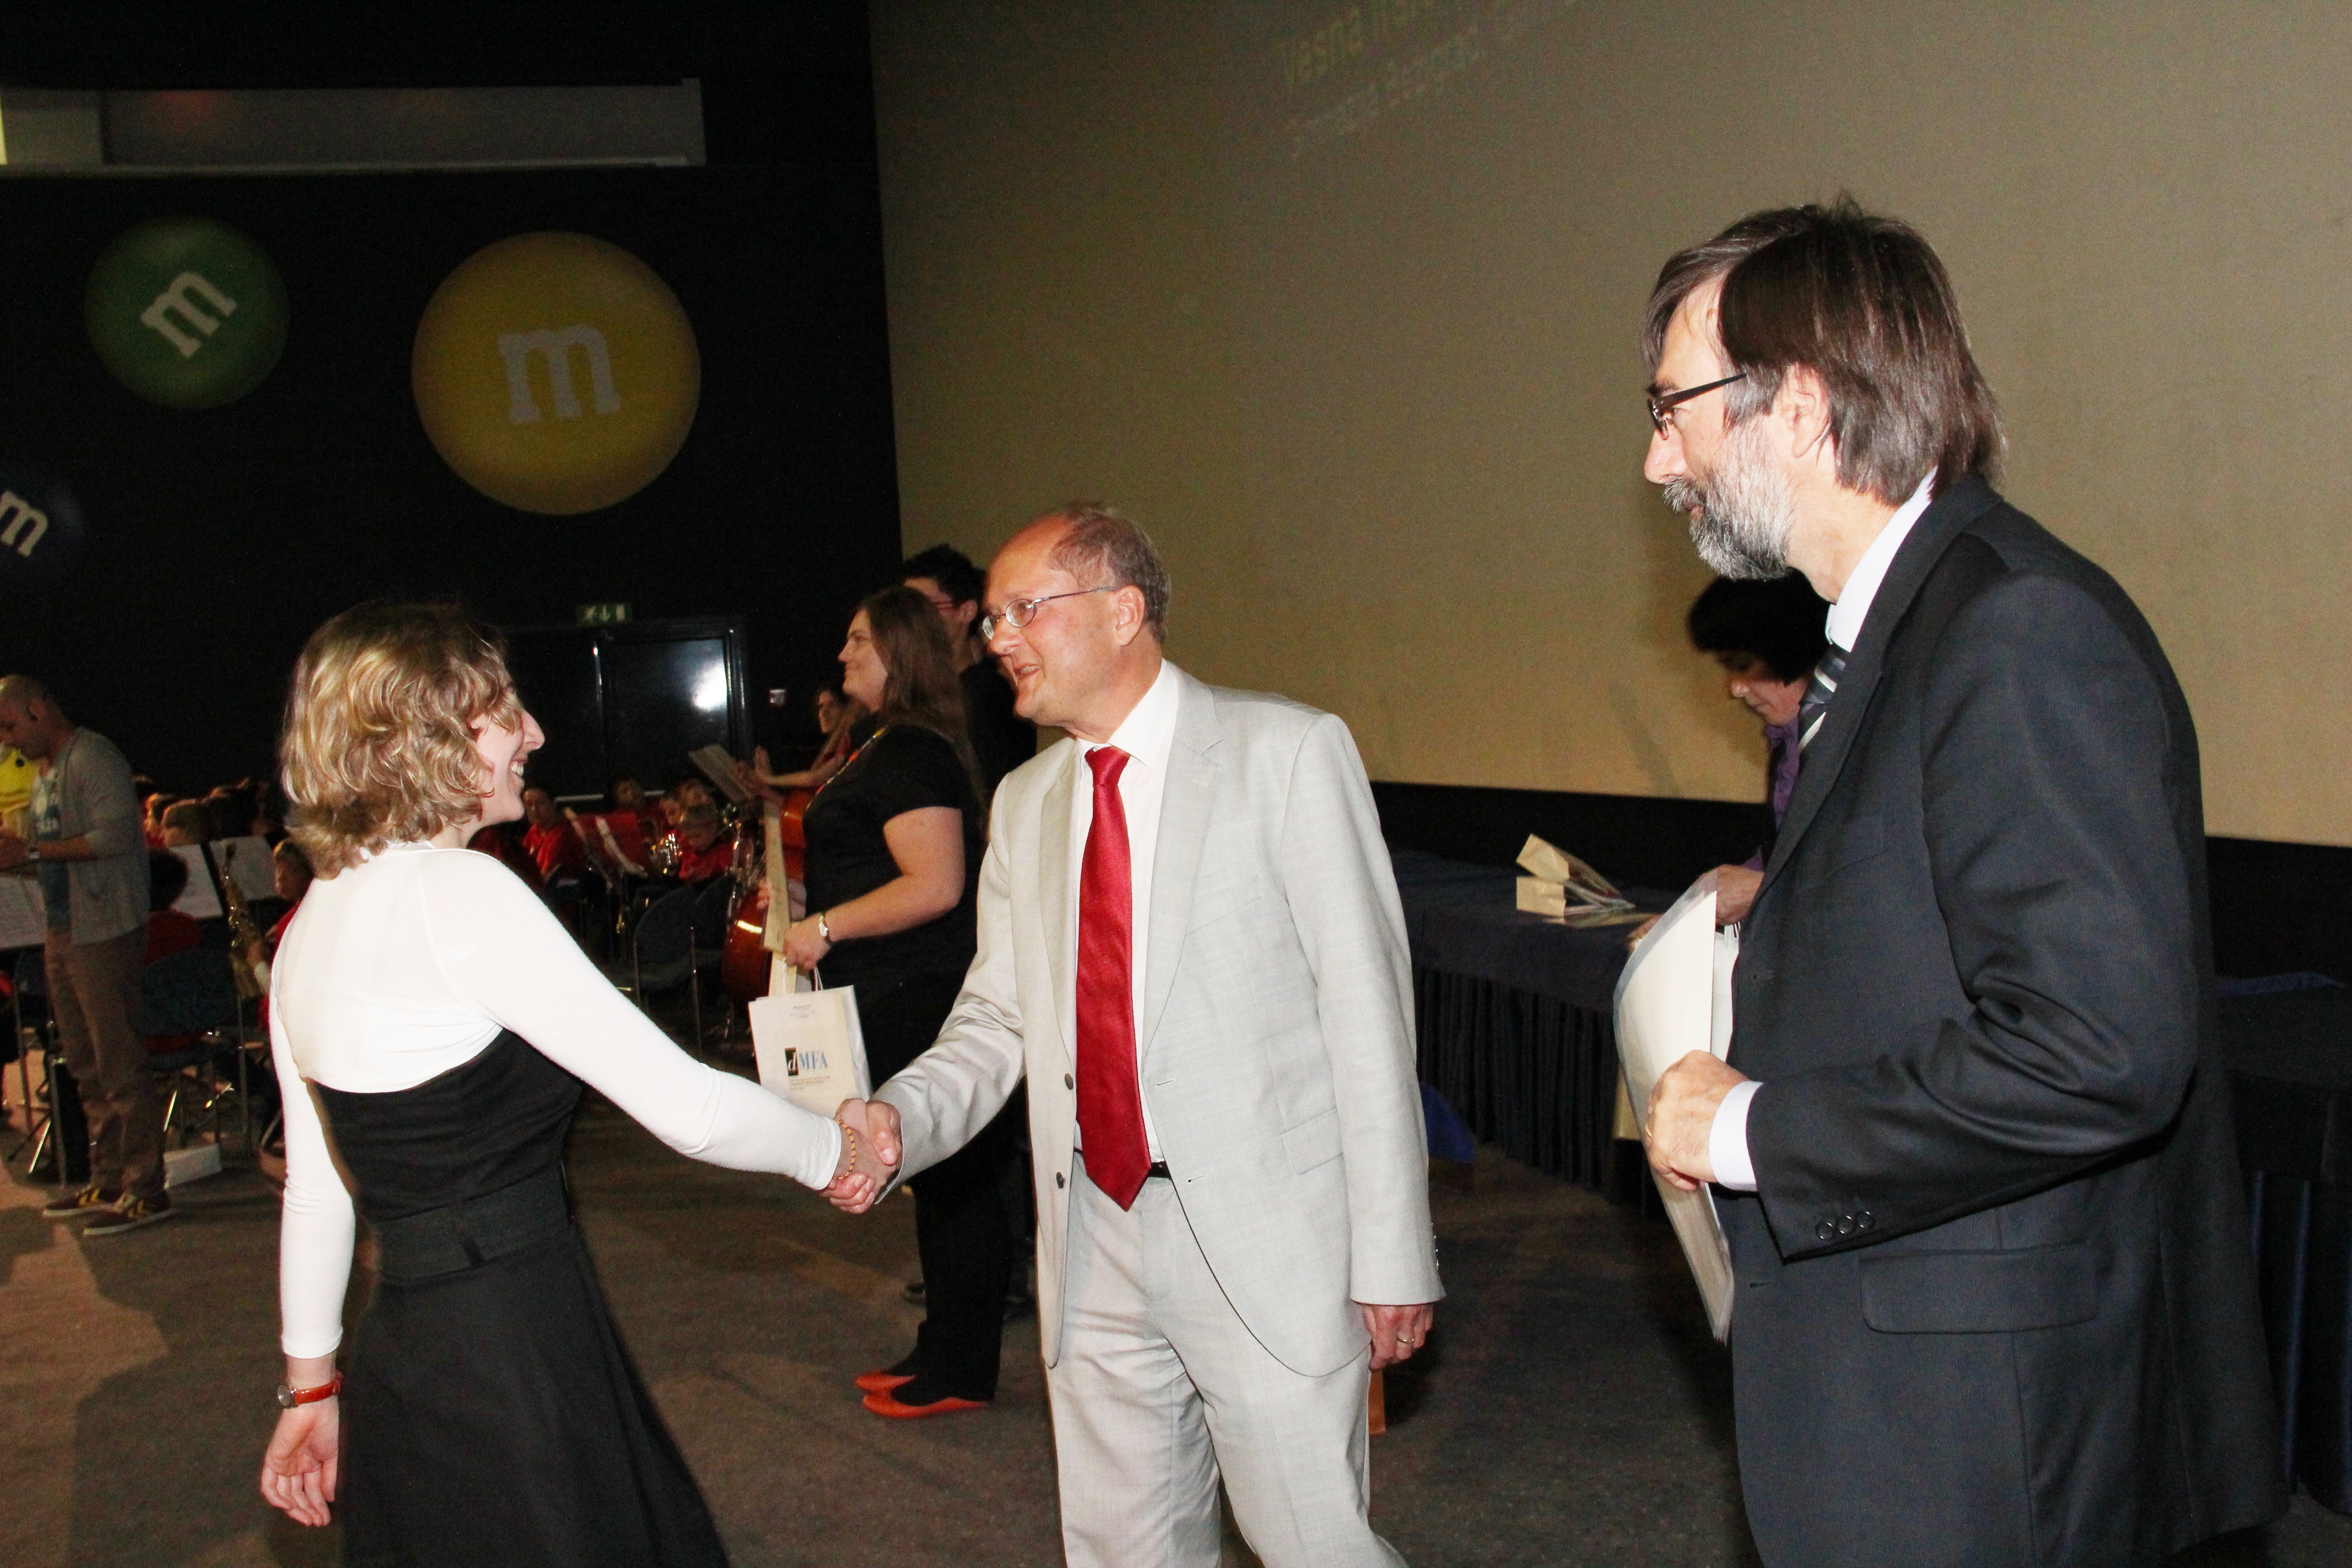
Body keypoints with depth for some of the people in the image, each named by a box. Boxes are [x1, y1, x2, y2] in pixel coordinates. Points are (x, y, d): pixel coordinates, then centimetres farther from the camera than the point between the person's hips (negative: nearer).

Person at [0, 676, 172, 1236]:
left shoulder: (93, 758, -12)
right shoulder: (46, 772, 18)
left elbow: (116, 834, -23)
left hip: (106, 932, -10)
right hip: (63, 933, 10)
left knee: (119, 1063, -8)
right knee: (87, 1065, 14)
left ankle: (145, 1190, -4)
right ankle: (107, 1182, 22)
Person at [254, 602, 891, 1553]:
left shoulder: (318, 915, 10)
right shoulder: (457, 894, -17)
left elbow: (315, 1183, 16)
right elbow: (684, 1106, -17)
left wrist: (313, 1383, 23)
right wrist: (831, 1152, -1)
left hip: (405, 1351, 9)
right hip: (508, 1362, -9)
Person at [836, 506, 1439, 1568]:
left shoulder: (1285, 752, -6)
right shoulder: (1024, 803, 12)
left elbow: (1365, 1005, -9)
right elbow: (997, 1018, 12)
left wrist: (1393, 1254, -11)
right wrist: (899, 1117, -10)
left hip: (1264, 1235, -5)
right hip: (1094, 1241, 6)